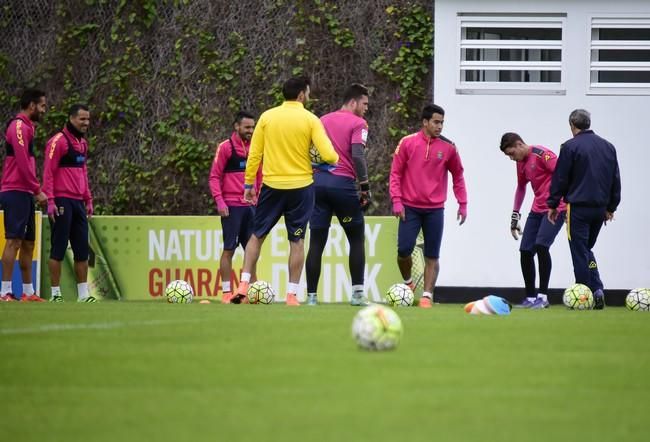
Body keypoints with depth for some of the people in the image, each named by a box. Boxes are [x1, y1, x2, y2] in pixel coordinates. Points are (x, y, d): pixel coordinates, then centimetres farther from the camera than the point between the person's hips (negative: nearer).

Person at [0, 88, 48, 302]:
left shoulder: (26, 127, 19)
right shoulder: (19, 126, -11)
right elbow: (23, 163, -17)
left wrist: (36, 191, 14)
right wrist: (38, 190, -15)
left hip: (24, 193, 10)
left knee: (28, 243, 10)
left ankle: (28, 292, 13)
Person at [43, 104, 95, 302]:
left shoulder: (82, 143, 16)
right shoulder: (58, 141, -8)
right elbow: (48, 172, -12)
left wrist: (88, 200, 19)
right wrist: (50, 201, -18)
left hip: (78, 202, 8)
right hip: (62, 202, -8)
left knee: (82, 250, 6)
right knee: (58, 249, -4)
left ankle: (83, 294, 9)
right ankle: (55, 294, 0)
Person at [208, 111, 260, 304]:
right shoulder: (226, 147, -3)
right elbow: (214, 177, -4)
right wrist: (219, 201, -14)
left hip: (250, 206, 6)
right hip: (231, 206, -6)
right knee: (229, 249, -5)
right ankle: (226, 292, -3)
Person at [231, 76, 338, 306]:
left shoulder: (267, 117, 1)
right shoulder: (310, 120, -5)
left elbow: (254, 154, 1)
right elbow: (328, 155, -11)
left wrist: (248, 184, 9)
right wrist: (336, 159, 12)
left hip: (272, 186, 2)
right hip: (301, 186, -2)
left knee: (257, 235, 13)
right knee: (297, 241, 6)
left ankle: (243, 286, 3)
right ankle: (292, 294, 3)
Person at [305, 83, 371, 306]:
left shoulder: (322, 120, 17)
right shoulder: (358, 123, -1)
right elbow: (358, 155, -13)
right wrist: (365, 187, -12)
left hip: (318, 181, 5)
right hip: (344, 184, -5)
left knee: (316, 242, 4)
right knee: (357, 239, 10)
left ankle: (311, 296, -1)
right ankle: (357, 292, 4)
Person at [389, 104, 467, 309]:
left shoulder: (448, 147, 1)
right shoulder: (407, 143, -3)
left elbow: (458, 176, 11)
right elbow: (396, 173, 1)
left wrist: (462, 204, 8)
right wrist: (397, 201, -7)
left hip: (435, 210, 1)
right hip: (410, 207, -1)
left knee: (432, 256, -1)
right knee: (404, 250, -8)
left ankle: (427, 296, 3)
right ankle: (408, 282, 19)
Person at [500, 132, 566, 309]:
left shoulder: (542, 155, -15)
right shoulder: (521, 162, 12)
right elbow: (521, 187, 27)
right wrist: (515, 215, 25)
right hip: (537, 210, 9)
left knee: (541, 246, -21)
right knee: (525, 251, 3)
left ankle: (543, 296, -15)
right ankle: (530, 298, 11)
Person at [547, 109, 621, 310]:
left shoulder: (570, 147, -8)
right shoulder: (608, 146, 10)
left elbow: (560, 178, -7)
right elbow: (615, 179, 15)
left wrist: (553, 205, 3)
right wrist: (611, 207, 22)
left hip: (578, 207, -6)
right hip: (600, 207, 6)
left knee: (579, 252, 1)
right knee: (586, 249, 18)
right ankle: (597, 290, 2)